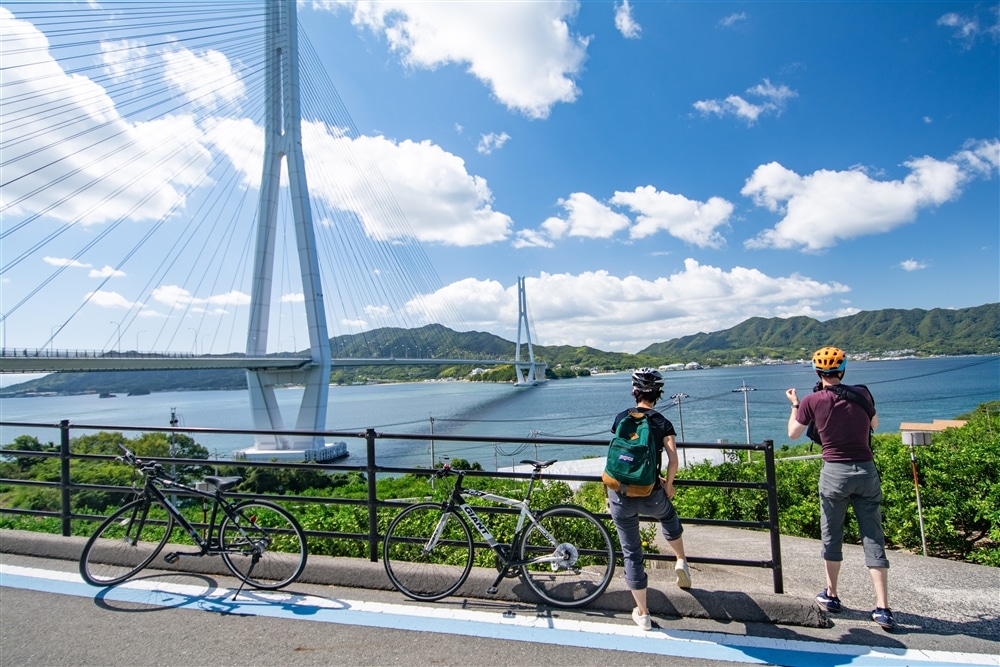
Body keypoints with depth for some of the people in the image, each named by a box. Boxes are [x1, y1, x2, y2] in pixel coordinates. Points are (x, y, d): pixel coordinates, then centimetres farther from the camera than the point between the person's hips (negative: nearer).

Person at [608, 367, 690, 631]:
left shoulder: (621, 418, 2)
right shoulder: (662, 423, -3)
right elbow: (673, 459, -12)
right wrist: (668, 483, 5)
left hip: (620, 496, 1)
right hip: (650, 495, 0)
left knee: (631, 553, 13)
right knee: (668, 516, 37)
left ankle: (642, 613, 23)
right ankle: (681, 562, 36)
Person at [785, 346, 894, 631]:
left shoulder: (812, 401, -9)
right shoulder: (862, 394, -2)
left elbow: (793, 433, 5)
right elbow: (874, 425, 17)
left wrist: (794, 404, 19)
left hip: (835, 472, -2)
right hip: (866, 470, 2)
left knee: (832, 537, 13)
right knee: (873, 539, 8)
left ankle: (831, 596, 25)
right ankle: (883, 608, 7)